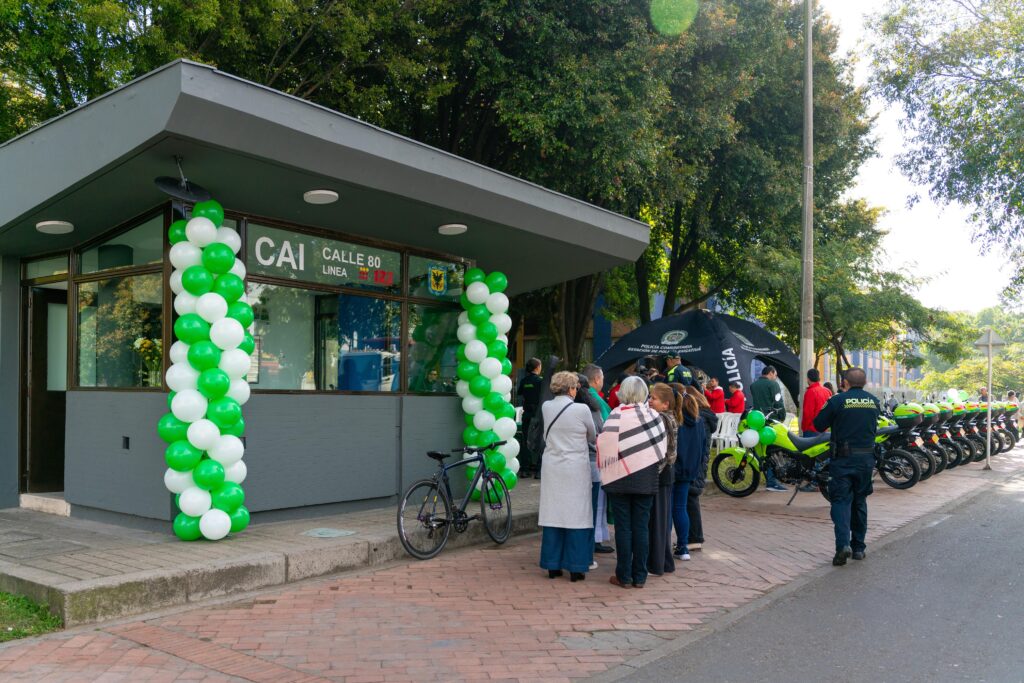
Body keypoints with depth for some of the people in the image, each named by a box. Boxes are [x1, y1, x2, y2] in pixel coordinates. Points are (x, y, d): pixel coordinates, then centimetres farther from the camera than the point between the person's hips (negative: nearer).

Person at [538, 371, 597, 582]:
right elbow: (593, 436, 6)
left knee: (552, 515, 8)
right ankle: (576, 568, 7)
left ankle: (552, 566, 15)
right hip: (576, 469, -4)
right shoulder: (581, 409, -10)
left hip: (552, 468, 4)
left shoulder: (546, 407, 1)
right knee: (576, 515, 3)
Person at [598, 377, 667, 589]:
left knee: (623, 527, 5)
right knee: (641, 527, 8)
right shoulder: (653, 415, 0)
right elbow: (662, 446, 5)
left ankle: (624, 576, 9)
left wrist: (607, 469, 1)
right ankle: (640, 577, 12)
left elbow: (605, 445, -15)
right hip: (646, 479, 3)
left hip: (620, 479, -2)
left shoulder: (616, 415, -10)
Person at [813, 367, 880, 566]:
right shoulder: (874, 402, 5)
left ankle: (843, 544, -19)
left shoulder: (838, 401, -10)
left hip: (844, 459, -4)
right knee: (860, 501, 15)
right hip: (867, 458, 4)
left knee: (841, 500, -2)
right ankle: (858, 547, 19)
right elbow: (875, 427, 18)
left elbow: (819, 425, -2)